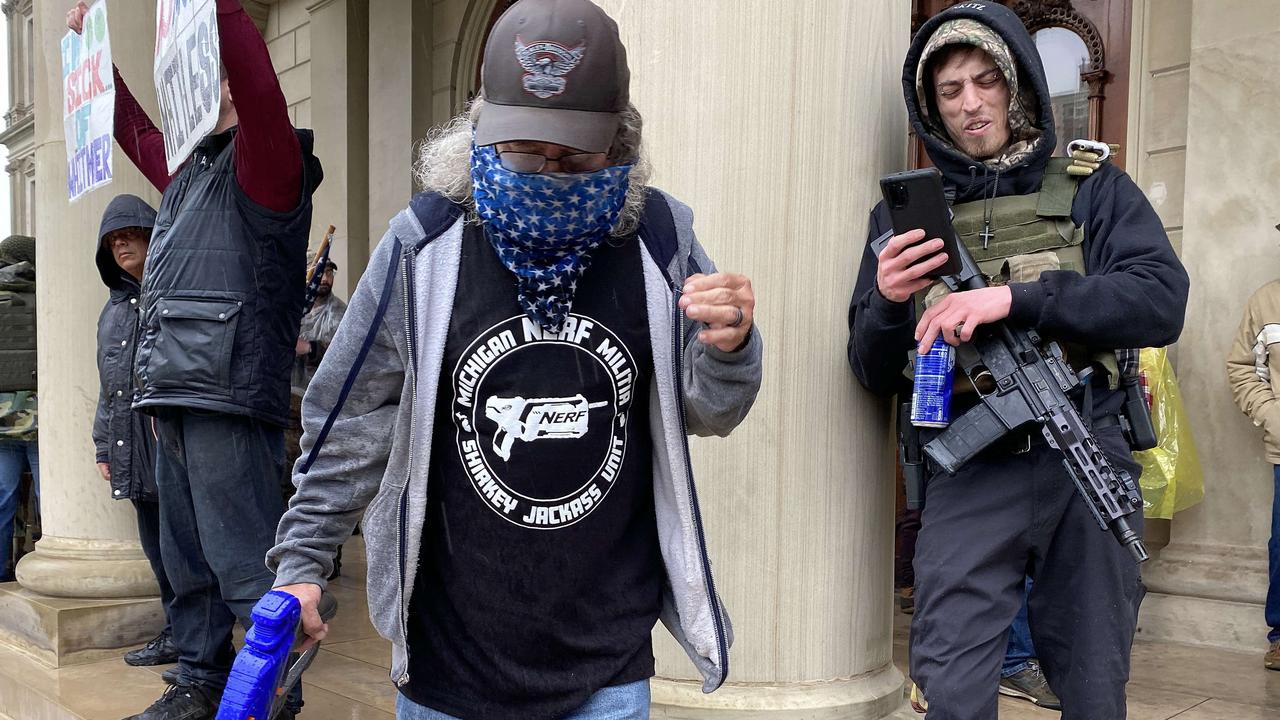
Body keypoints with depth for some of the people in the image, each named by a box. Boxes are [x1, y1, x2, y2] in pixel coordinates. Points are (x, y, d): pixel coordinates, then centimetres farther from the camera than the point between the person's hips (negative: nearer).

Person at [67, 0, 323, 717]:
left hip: (228, 401, -9)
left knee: (243, 562, -7)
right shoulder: (189, 169, 21)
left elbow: (256, 77, -22)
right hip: (173, 397, 10)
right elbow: (134, 128, 38)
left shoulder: (264, 161, -4)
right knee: (189, 559, 16)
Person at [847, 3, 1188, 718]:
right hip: (970, 478, 0)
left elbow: (1163, 301, -11)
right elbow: (874, 372, 7)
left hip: (1088, 468, 1)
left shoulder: (1094, 189, 6)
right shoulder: (906, 211, 7)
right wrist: (887, 302, -16)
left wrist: (1013, 296, -22)